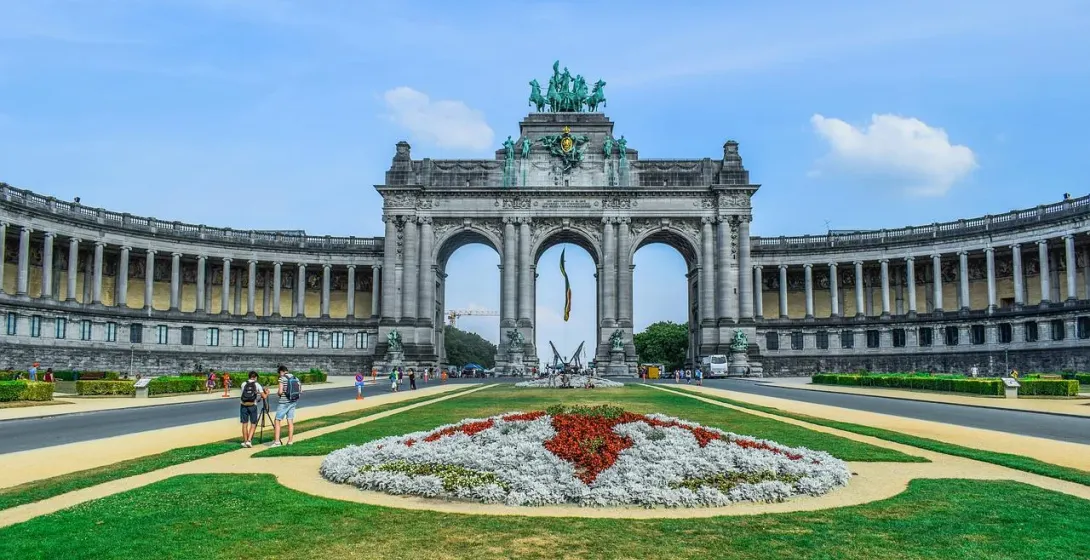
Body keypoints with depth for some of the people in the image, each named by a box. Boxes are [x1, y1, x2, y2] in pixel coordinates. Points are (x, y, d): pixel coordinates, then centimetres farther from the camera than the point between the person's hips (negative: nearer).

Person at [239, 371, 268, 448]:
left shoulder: (243, 384, 6)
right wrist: (267, 393, 20)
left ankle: (245, 442, 15)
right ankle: (249, 441, -5)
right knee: (253, 424, 7)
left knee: (245, 424, 10)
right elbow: (264, 396, -3)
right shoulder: (257, 385, 1)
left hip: (243, 405, 2)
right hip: (253, 406, -2)